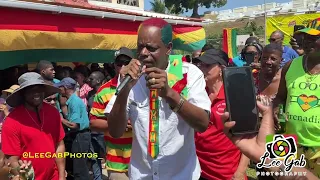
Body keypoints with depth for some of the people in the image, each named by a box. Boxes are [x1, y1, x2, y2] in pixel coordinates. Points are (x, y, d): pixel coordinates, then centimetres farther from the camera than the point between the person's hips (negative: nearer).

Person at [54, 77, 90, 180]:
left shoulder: (75, 101, -19)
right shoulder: (72, 100, 12)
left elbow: (73, 125, -22)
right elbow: (70, 119, 12)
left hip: (80, 136, -10)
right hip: (76, 136, 10)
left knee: (79, 169, -2)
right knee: (74, 166, 20)